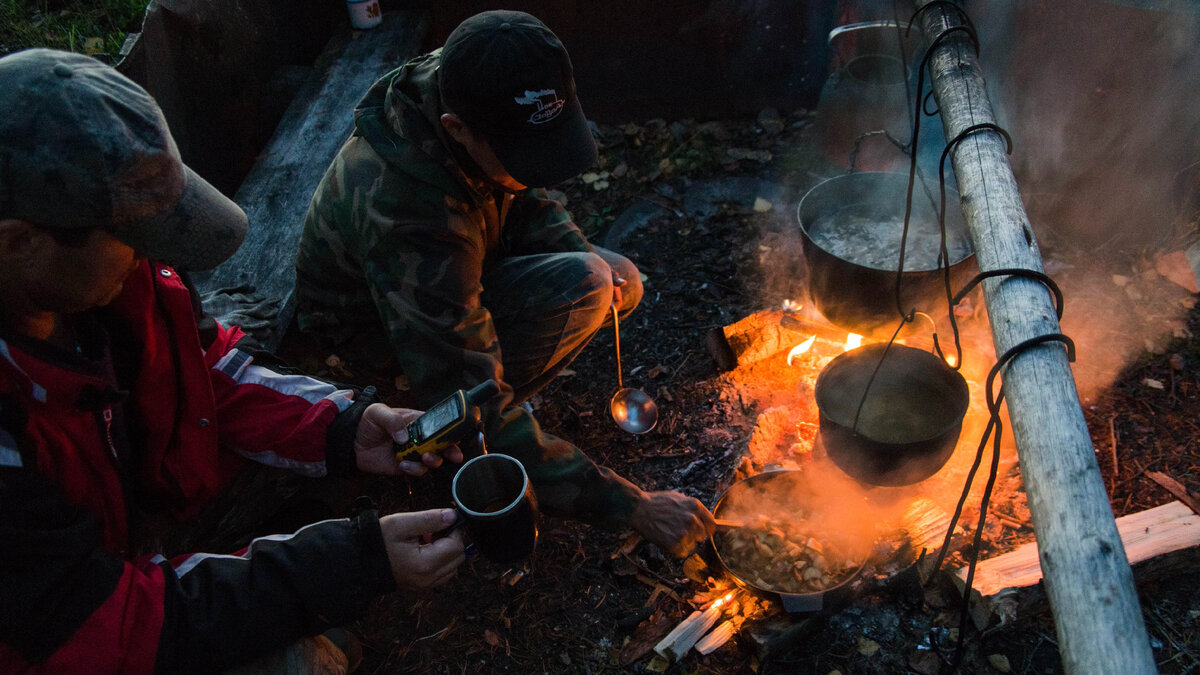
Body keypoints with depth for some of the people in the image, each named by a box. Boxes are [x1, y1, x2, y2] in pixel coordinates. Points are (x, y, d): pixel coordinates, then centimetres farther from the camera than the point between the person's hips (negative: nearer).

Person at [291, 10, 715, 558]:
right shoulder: (407, 215, -41)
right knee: (581, 287, -29)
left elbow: (522, 195, 4)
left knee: (621, 283, -2)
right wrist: (634, 508, -38)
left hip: (455, 280, 8)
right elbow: (474, 410, -40)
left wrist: (583, 254, -17)